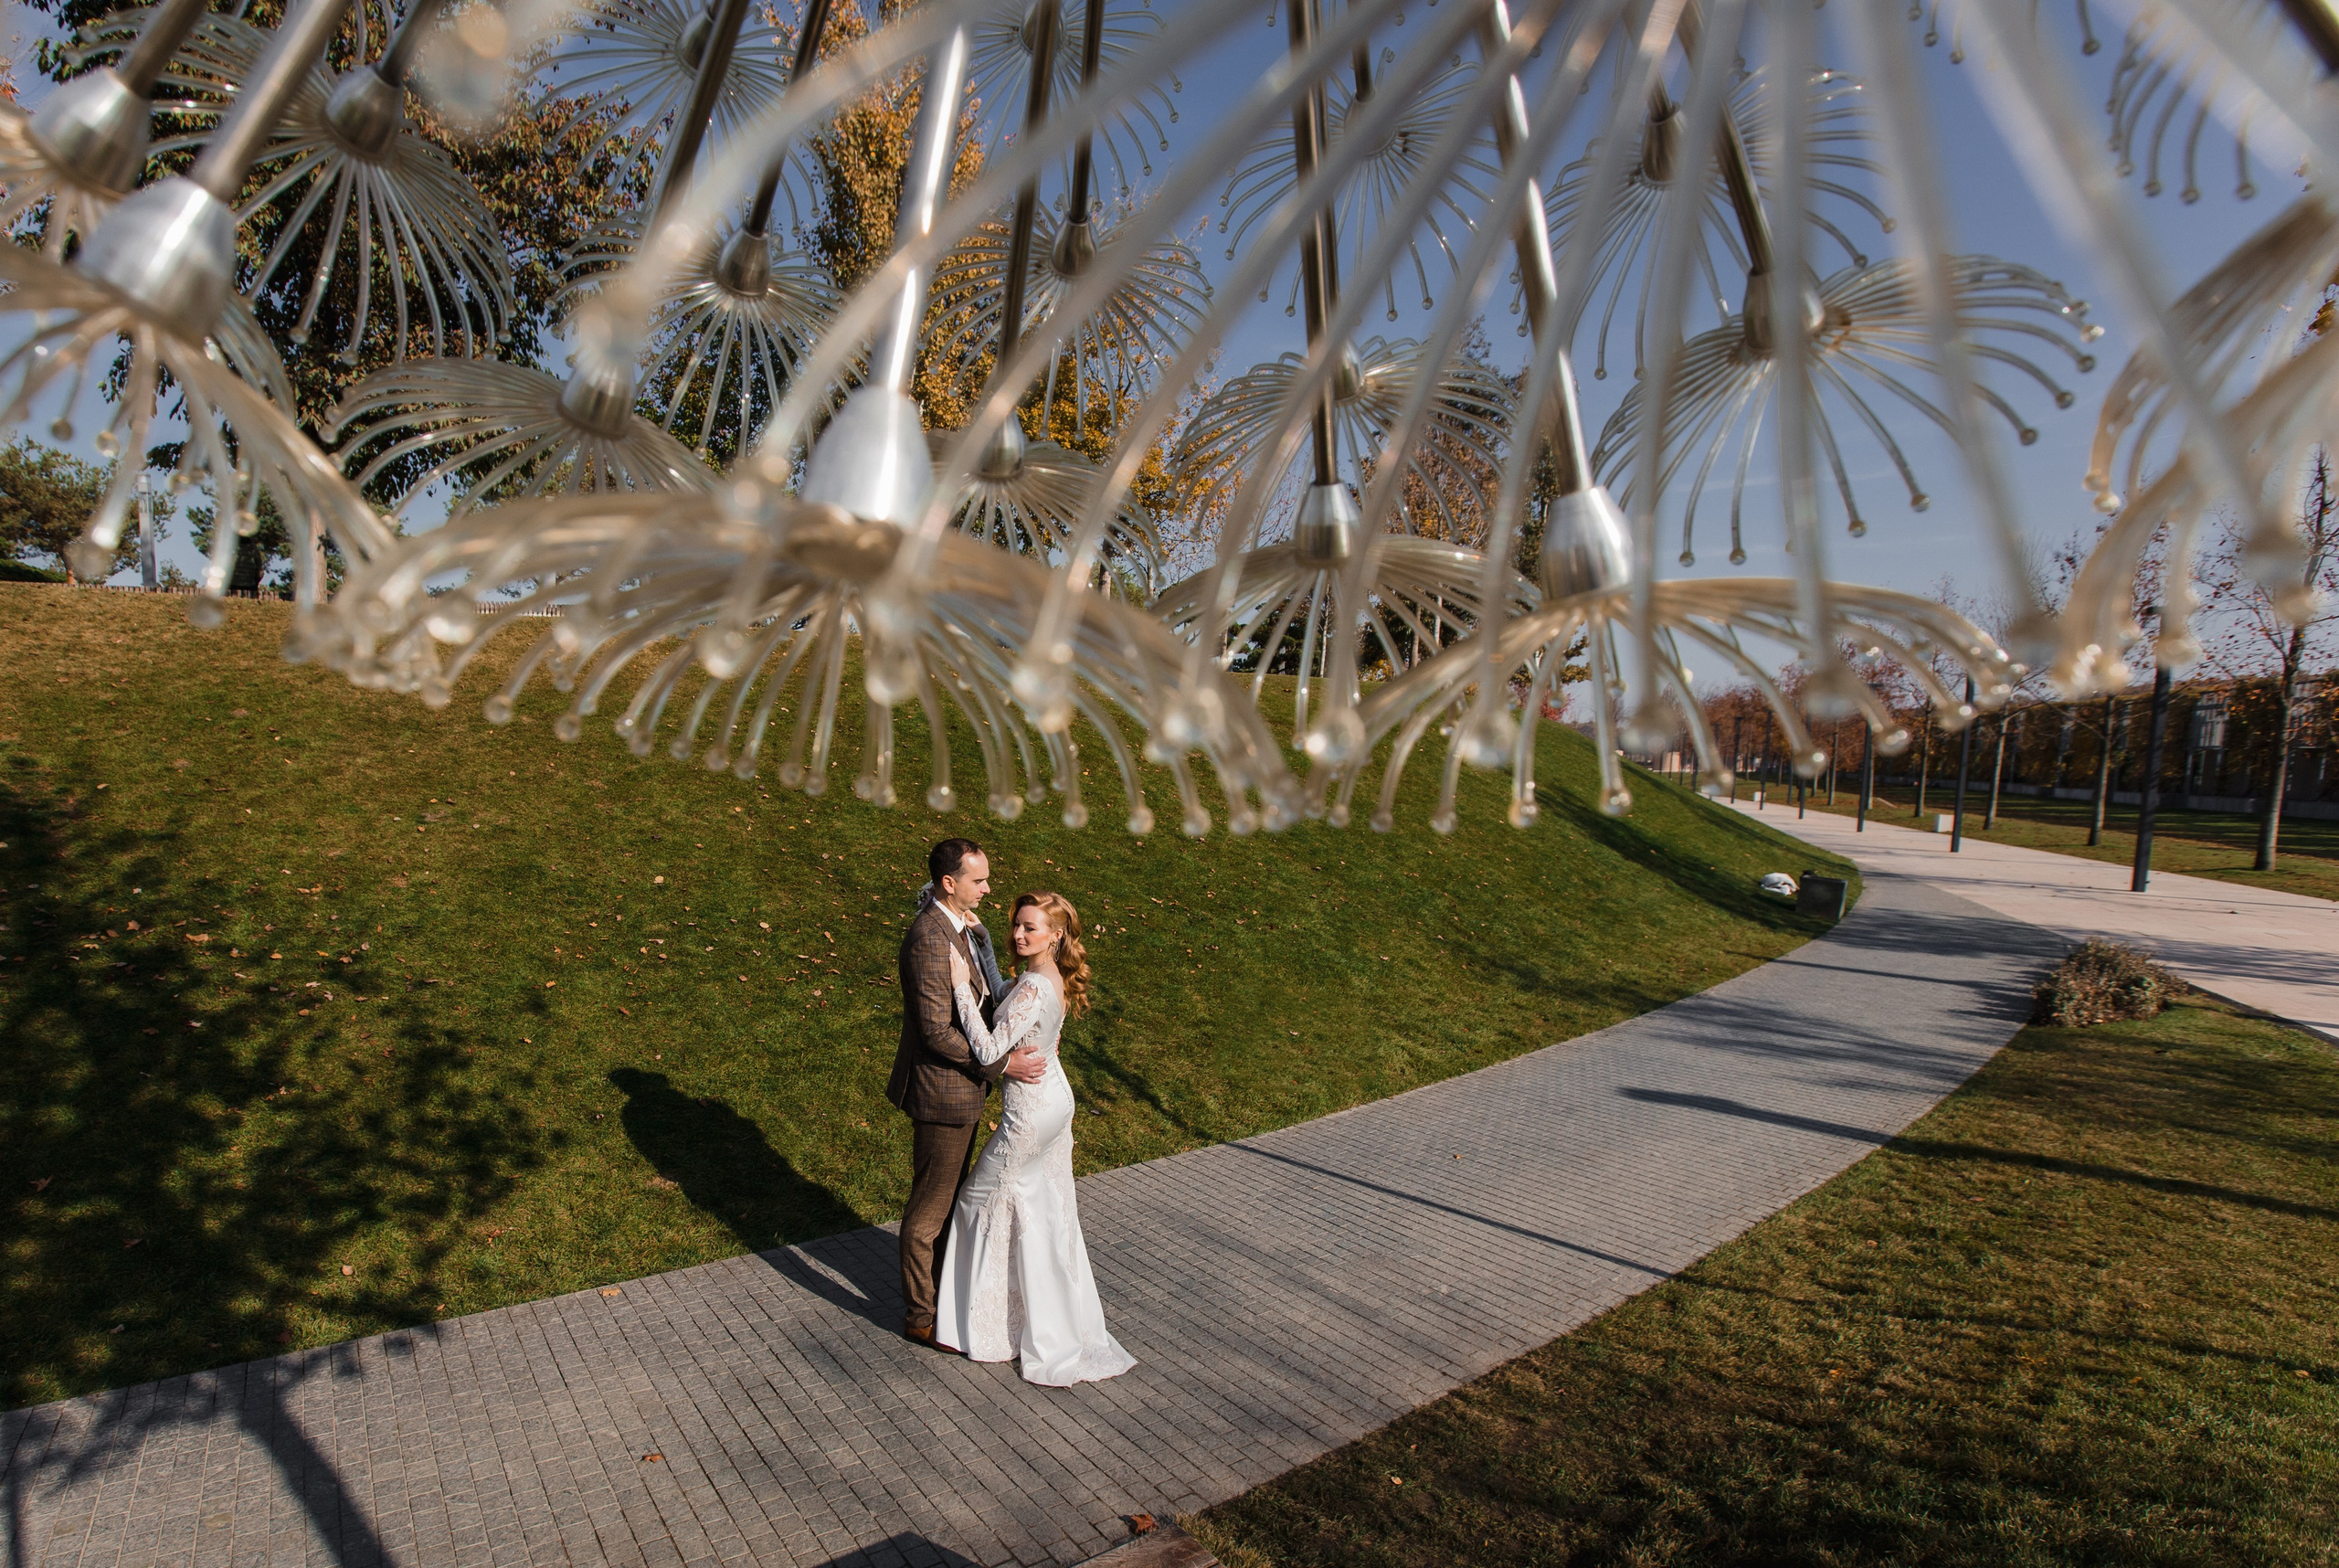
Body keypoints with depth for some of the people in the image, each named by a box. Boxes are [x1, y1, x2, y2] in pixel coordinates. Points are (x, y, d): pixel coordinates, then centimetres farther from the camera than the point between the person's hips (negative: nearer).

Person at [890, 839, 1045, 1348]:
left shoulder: (959, 926, 5)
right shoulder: (930, 938, -26)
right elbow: (937, 1032, -27)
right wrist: (1002, 1063, -23)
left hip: (960, 1085, 10)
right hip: (941, 1092, -10)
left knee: (949, 1197, 24)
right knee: (928, 1210, 7)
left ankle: (940, 1287, 41)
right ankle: (920, 1316, 24)